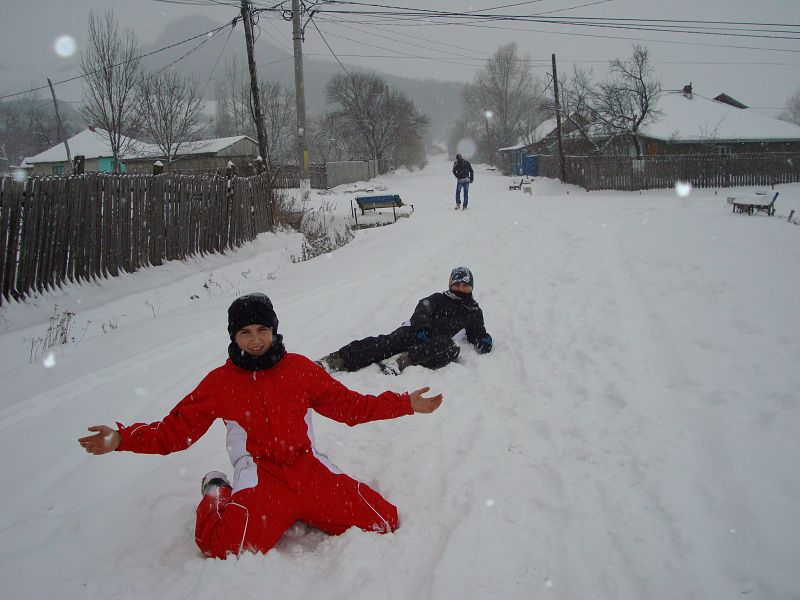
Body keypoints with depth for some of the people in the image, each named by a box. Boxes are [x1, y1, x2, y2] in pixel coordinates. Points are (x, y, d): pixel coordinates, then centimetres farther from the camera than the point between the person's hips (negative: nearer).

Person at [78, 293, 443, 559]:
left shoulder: (300, 369, 10)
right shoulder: (219, 382, 6)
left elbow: (349, 405, 14)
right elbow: (176, 429, 5)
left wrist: (406, 404, 8)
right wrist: (121, 439, -9)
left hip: (308, 469, 3)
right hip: (261, 478, -3)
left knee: (384, 522, -12)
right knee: (228, 550, -30)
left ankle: (300, 513, 11)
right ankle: (218, 497, 6)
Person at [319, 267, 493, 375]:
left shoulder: (474, 312, 24)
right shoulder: (438, 299, 17)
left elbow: (477, 333, 32)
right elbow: (423, 310, 1)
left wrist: (485, 340, 7)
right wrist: (421, 327, -20)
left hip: (434, 341, 1)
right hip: (414, 331, 0)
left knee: (451, 349, -35)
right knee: (387, 342, -29)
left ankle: (403, 360, -51)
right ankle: (337, 360, -42)